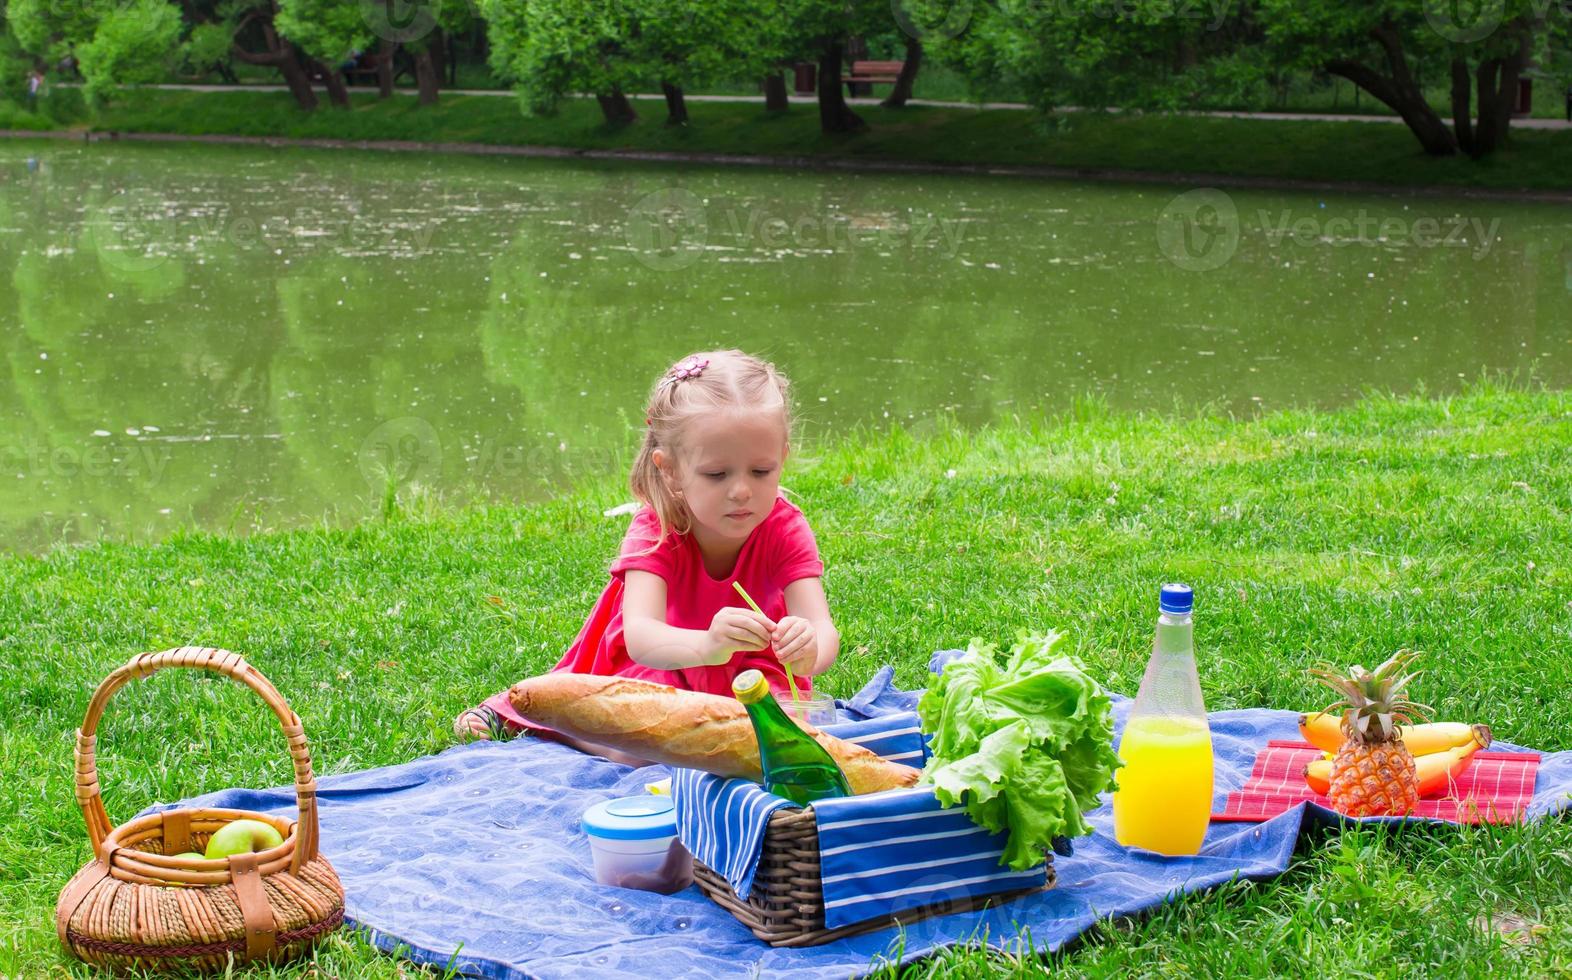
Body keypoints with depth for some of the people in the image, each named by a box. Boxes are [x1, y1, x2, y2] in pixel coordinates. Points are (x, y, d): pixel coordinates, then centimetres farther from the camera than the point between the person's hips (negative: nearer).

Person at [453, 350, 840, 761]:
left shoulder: (785, 530, -22)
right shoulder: (654, 531, -27)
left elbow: (823, 630, -34)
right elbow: (639, 635, -43)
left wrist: (808, 650, -60)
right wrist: (706, 646, -66)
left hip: (750, 673, 2)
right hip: (658, 669, -2)